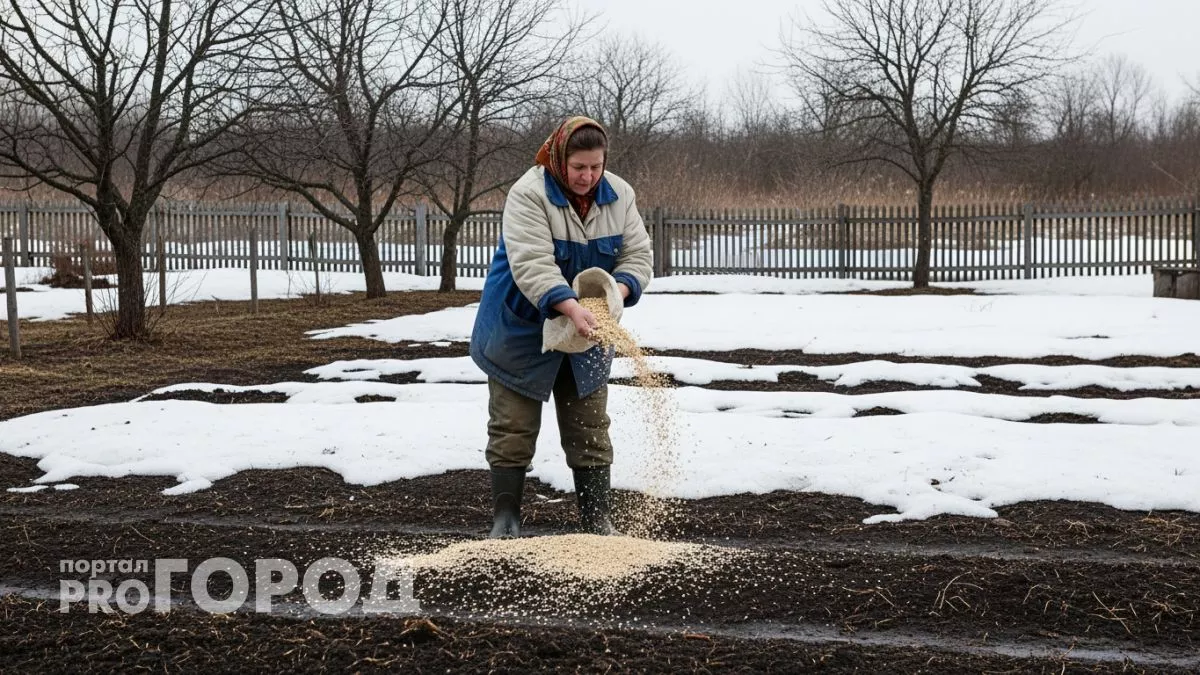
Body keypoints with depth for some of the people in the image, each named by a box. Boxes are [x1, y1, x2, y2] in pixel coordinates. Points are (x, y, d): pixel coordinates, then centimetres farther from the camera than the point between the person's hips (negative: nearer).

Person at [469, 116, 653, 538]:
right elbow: (532, 265, -32)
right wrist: (572, 308, -45)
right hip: (523, 332, -4)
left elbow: (637, 256, -4)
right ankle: (506, 519, 13)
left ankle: (598, 521, 15)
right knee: (513, 428, 2)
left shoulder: (619, 196, -5)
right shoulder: (529, 194, -22)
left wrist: (616, 292, -26)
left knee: (590, 430, 8)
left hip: (584, 335, 4)